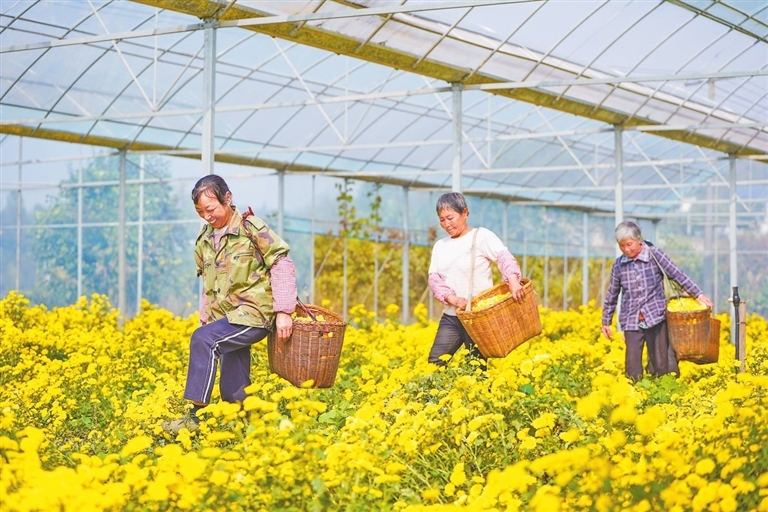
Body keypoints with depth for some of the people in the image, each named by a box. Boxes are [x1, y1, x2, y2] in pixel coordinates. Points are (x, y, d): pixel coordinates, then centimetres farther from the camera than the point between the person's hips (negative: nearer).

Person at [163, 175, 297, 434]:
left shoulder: (251, 228, -7)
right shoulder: (204, 239, 12)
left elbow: (282, 265, -9)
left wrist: (283, 311, -14)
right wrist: (205, 319, 18)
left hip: (253, 314, -7)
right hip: (224, 318, 7)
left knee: (203, 339, -29)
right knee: (233, 393, 6)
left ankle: (196, 415, -27)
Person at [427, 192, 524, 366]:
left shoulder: (481, 236, -4)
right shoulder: (440, 246, 13)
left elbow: (504, 258, -19)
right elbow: (434, 279, 4)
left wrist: (513, 281, -40)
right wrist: (452, 298, -16)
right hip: (450, 316, 5)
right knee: (435, 361, -3)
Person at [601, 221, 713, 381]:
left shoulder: (654, 254, -2)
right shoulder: (618, 265, 5)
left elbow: (677, 274, -1)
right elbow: (612, 294, 14)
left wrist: (699, 294, -5)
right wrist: (606, 322, 19)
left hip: (656, 317, -2)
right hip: (631, 321, 2)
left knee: (660, 365, -1)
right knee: (633, 368, -4)